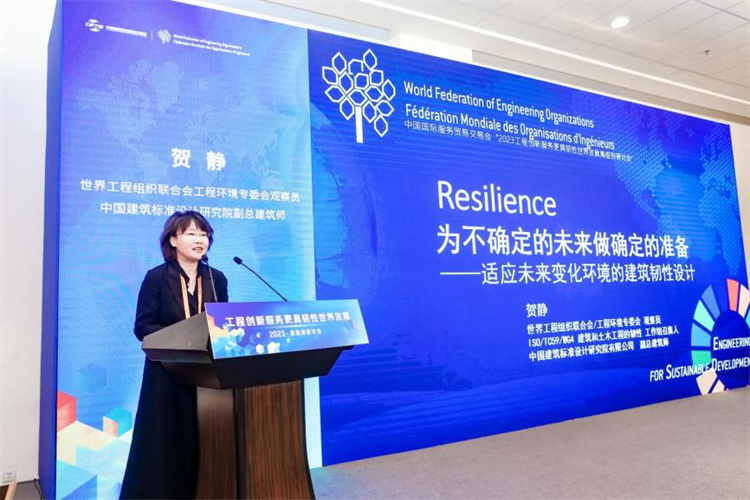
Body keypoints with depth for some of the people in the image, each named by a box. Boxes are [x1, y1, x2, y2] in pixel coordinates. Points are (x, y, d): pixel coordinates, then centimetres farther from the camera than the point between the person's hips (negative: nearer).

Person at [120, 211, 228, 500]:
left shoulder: (216, 279, 7)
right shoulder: (156, 277, -5)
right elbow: (143, 326, -9)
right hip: (167, 374, -4)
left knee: (202, 446, 10)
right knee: (164, 446, 3)